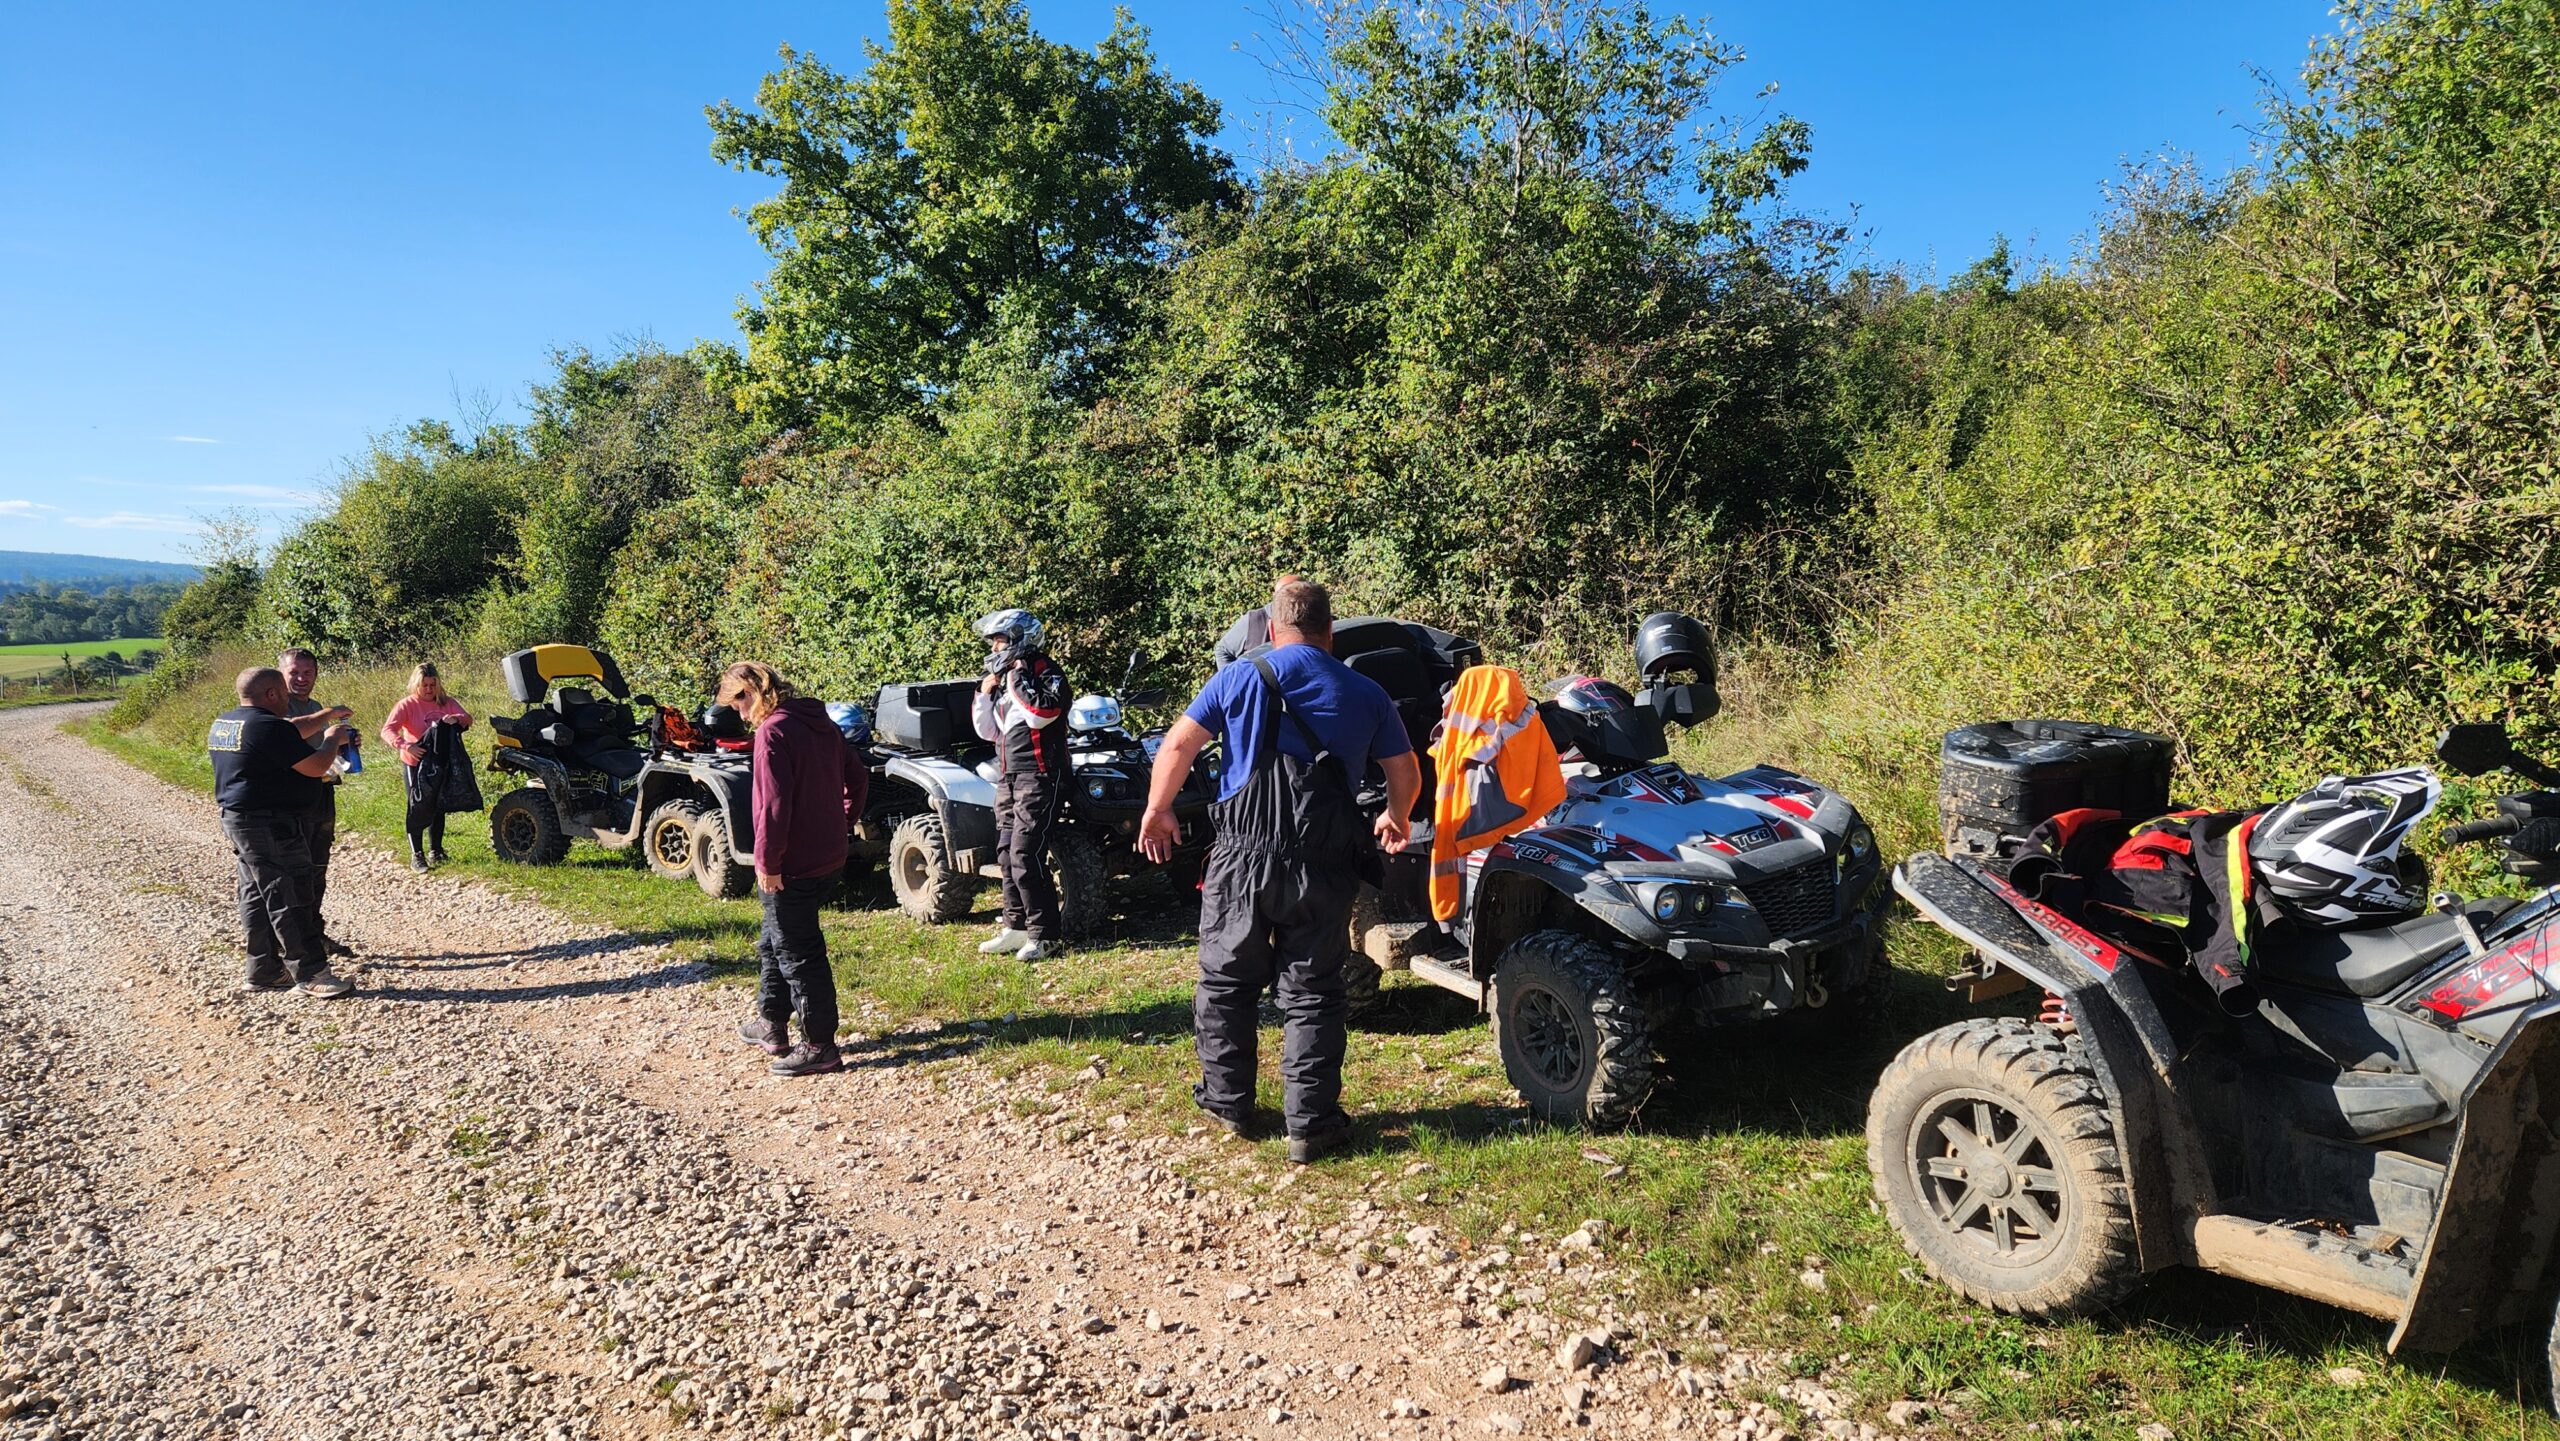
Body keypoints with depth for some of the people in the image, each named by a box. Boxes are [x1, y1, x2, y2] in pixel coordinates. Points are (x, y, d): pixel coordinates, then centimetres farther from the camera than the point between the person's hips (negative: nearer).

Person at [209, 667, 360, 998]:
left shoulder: (222, 724, 11)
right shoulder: (268, 727, -20)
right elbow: (316, 766, -22)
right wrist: (332, 740, -4)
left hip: (235, 819, 11)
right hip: (271, 825, -11)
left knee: (256, 896, 14)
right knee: (289, 900, -7)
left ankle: (264, 970, 21)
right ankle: (310, 973, -3)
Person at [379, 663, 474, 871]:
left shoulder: (446, 703, 2)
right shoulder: (407, 705, -10)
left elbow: (468, 719, -5)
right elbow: (388, 730, -20)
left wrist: (456, 719, -29)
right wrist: (406, 746, -38)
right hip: (416, 764, -4)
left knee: (438, 807, 13)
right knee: (419, 809, 0)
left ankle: (436, 851, 26)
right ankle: (417, 855, 8)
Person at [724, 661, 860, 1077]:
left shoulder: (773, 731, -18)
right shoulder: (821, 722, 9)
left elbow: (774, 804, -24)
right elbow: (857, 778, 16)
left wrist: (767, 863, -18)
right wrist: (841, 825, 19)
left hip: (791, 868, -9)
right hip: (829, 858, 9)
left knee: (800, 956, 1)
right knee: (775, 942, 24)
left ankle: (819, 1047, 10)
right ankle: (772, 1025, 36)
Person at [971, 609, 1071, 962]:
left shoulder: (1047, 673, -8)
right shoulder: (1004, 677, 16)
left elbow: (1040, 715, -26)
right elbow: (987, 731, 17)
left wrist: (1018, 678, -17)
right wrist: (986, 691, 5)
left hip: (1039, 777, -9)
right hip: (1009, 777, 9)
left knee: (1025, 856, -13)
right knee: (1007, 855, 9)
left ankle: (1045, 934, -6)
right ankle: (1017, 927, 19)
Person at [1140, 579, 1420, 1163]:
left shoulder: (1239, 677, 2)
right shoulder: (1366, 694, 6)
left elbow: (1177, 747, 0)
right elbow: (1406, 774, 11)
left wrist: (1157, 812, 15)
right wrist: (1396, 819, 32)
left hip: (1241, 856, -1)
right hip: (1324, 868, 1)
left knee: (1224, 982, 16)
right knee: (1312, 994, 8)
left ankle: (1228, 1102, 26)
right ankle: (1311, 1124, 9)